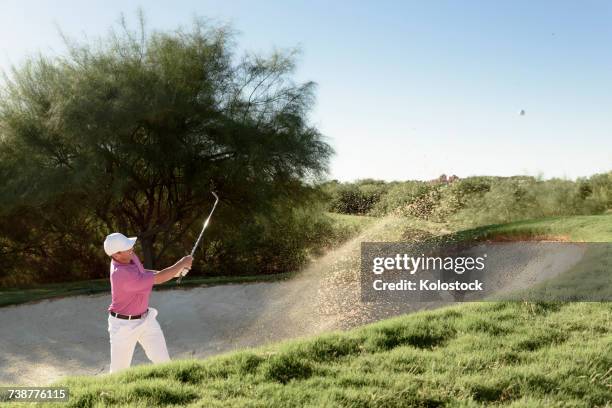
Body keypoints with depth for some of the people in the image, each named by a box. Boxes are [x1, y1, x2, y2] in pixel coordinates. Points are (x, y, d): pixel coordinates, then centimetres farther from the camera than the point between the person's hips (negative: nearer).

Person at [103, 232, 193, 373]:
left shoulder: (129, 257, -6)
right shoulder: (122, 275, -33)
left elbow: (141, 273, 12)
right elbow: (158, 279, -29)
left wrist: (174, 271, 0)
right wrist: (182, 263, -16)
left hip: (145, 319, 8)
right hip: (124, 324, -8)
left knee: (163, 360, 7)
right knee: (119, 370, 5)